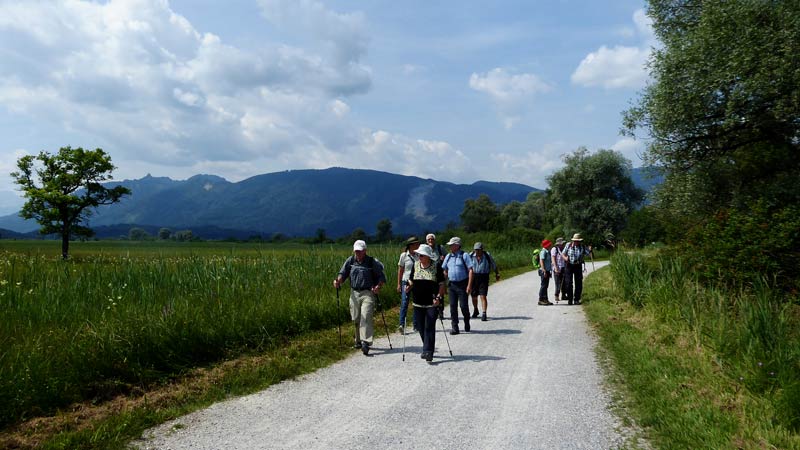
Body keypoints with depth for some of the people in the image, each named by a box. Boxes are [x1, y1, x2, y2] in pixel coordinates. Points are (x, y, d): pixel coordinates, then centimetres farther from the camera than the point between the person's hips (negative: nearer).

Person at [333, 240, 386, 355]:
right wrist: (338, 281, -15)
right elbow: (343, 273, 7)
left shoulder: (372, 262, -2)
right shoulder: (350, 261, 8)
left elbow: (381, 277, -1)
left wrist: (378, 286, -20)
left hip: (368, 293, -4)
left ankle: (365, 342, -19)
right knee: (356, 319, 10)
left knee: (365, 317, -16)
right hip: (354, 293, 4)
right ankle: (359, 341, 26)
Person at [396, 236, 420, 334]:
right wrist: (399, 284, 0)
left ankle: (416, 325, 13)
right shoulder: (404, 255, -2)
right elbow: (400, 270, 2)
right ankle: (402, 325, -14)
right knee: (404, 303, -12)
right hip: (406, 281, -3)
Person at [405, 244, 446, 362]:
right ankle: (427, 348, 28)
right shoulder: (415, 265, 7)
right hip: (418, 302, 5)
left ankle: (428, 352, -5)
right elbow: (411, 281, 15)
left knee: (429, 327, -8)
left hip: (432, 303, -4)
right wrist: (409, 287, -7)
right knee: (420, 326, 10)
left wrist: (438, 297, -16)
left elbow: (441, 284, -3)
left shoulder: (436, 266, -5)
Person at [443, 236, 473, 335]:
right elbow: (445, 271, 20)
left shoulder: (464, 256, -4)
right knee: (453, 306, 1)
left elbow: (470, 270, -8)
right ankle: (455, 327, 7)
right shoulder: (448, 257, 11)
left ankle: (466, 322, 24)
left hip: (462, 284, -4)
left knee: (463, 305, -4)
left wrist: (469, 285, -15)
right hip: (452, 284, 5)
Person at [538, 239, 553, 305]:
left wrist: (550, 270, 22)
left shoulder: (547, 251, 17)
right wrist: (544, 271, -25)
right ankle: (541, 300, -5)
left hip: (547, 271, 10)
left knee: (546, 286, 12)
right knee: (543, 285, -8)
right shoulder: (543, 251, -13)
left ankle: (545, 299, 17)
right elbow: (541, 261, -20)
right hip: (544, 271, -10)